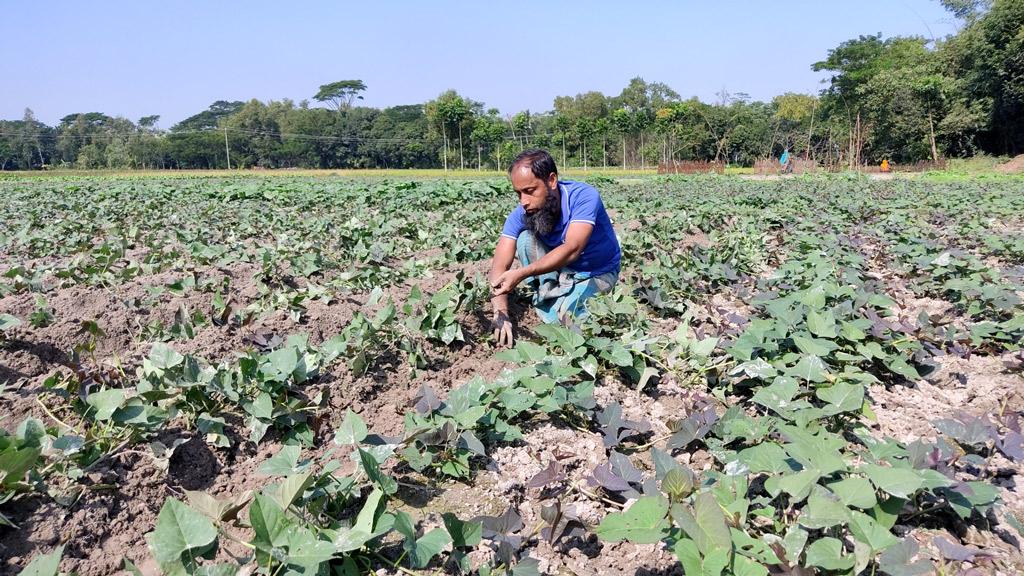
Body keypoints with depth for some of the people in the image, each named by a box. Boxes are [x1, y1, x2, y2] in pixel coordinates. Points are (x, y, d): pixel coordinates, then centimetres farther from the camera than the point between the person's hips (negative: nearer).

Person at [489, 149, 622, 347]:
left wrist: (522, 274, -54)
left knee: (566, 313, -30)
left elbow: (571, 249, -43)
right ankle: (547, 296, -12)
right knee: (525, 238, -23)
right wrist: (500, 314, -42)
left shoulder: (584, 196, -30)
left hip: (597, 273, -3)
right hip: (556, 270, 3)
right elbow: (500, 265, -26)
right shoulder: (521, 215, -19)